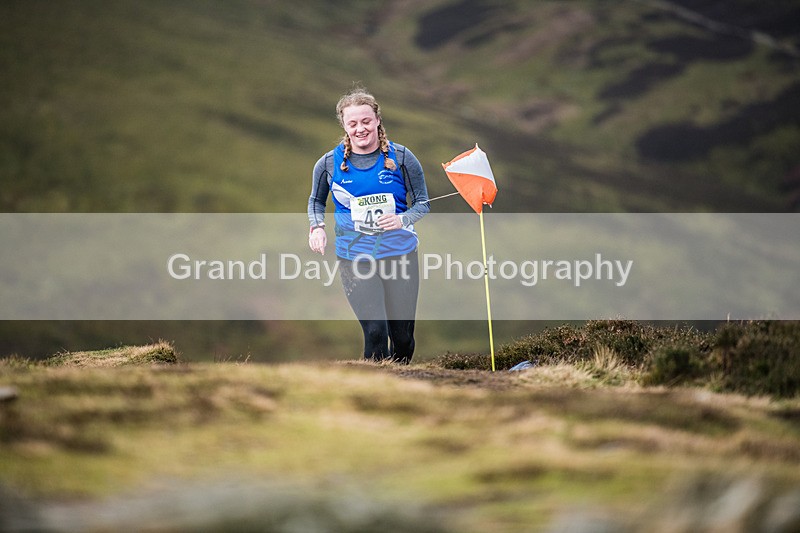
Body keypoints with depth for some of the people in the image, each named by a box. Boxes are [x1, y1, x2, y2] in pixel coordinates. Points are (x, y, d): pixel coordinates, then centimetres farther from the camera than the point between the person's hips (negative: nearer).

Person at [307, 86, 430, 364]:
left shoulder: (401, 158, -3)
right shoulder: (330, 163, -1)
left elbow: (422, 203, 4)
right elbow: (316, 201, 17)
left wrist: (402, 219, -16)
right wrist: (317, 227, -3)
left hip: (399, 253, 1)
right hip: (355, 257, -1)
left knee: (403, 335, 6)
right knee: (375, 331, -13)